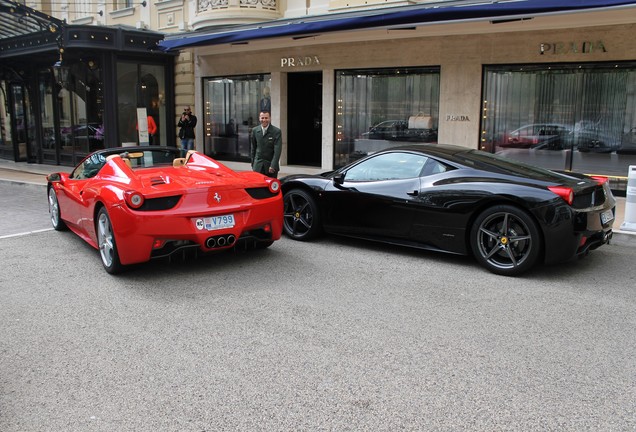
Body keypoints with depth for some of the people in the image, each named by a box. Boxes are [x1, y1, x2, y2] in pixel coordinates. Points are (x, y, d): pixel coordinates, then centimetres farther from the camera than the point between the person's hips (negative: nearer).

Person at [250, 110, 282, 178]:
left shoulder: (276, 131, -7)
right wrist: (253, 162, 11)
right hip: (258, 165, 2)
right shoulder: (255, 130, 5)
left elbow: (277, 150, -12)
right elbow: (253, 148, 14)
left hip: (271, 165, -2)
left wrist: (273, 165, -19)